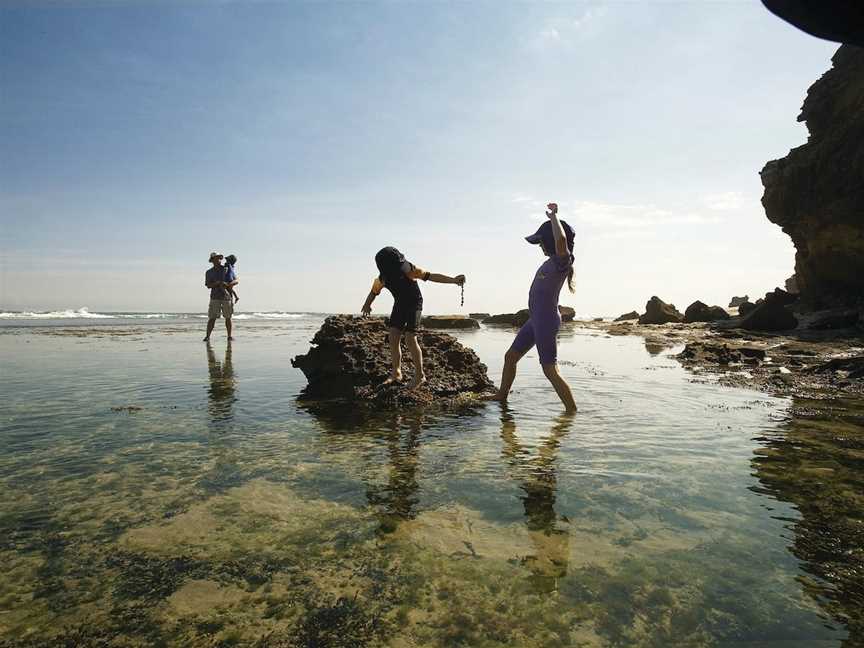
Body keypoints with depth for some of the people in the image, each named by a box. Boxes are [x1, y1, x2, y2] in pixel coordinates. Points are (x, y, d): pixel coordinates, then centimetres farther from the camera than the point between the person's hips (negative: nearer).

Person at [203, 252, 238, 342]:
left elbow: (236, 281, 2)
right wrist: (217, 283, -19)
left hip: (226, 296, 1)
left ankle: (229, 336, 13)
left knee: (228, 318, 4)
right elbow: (208, 285, -2)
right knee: (212, 318, -7)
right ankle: (207, 336, -5)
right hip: (215, 297, -1)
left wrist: (227, 284, -17)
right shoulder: (209, 272, 9)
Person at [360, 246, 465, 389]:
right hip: (399, 305, 4)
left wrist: (453, 280, -36)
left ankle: (420, 375, -3)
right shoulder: (382, 279, -14)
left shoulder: (409, 270, -25)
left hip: (414, 304, -4)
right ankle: (396, 374, 9)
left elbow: (431, 276, -28)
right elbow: (374, 292, 6)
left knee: (410, 339, -14)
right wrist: (367, 305, 16)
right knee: (393, 338, -4)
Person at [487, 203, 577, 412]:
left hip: (547, 321, -10)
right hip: (535, 319, 10)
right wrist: (552, 217, 34)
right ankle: (502, 395, 32)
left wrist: (553, 216, -26)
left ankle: (572, 410, 3)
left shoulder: (562, 261, -17)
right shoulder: (551, 262, 10)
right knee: (510, 356, 18)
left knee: (550, 370, -7)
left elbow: (561, 240, -38)